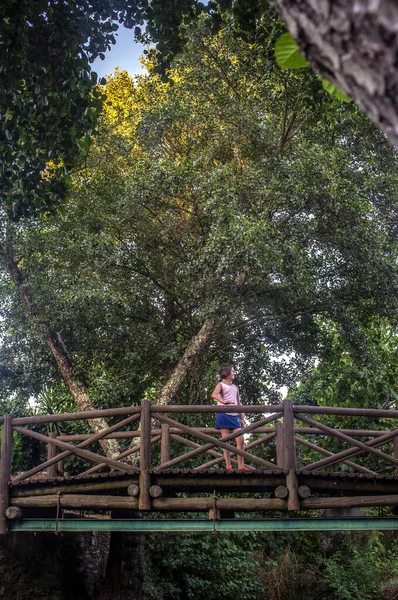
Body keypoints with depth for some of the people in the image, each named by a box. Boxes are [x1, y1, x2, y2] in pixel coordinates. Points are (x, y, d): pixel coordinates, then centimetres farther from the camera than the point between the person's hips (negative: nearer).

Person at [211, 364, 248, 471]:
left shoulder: (235, 387, 21)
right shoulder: (221, 385, 2)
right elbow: (214, 394, -20)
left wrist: (242, 418, 15)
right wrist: (223, 401, -38)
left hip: (234, 415, 6)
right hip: (224, 414, -6)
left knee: (240, 439, -4)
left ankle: (241, 465, 0)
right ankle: (228, 466, -4)